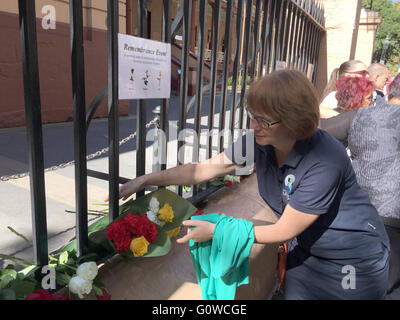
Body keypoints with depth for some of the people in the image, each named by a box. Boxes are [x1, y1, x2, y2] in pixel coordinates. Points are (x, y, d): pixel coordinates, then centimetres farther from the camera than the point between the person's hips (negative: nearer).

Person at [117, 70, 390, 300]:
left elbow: (283, 231, -26)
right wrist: (146, 180, -12)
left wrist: (217, 231, -21)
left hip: (355, 259, -5)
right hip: (307, 251, 5)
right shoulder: (259, 142, -17)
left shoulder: (324, 161, -34)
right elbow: (202, 170, -9)